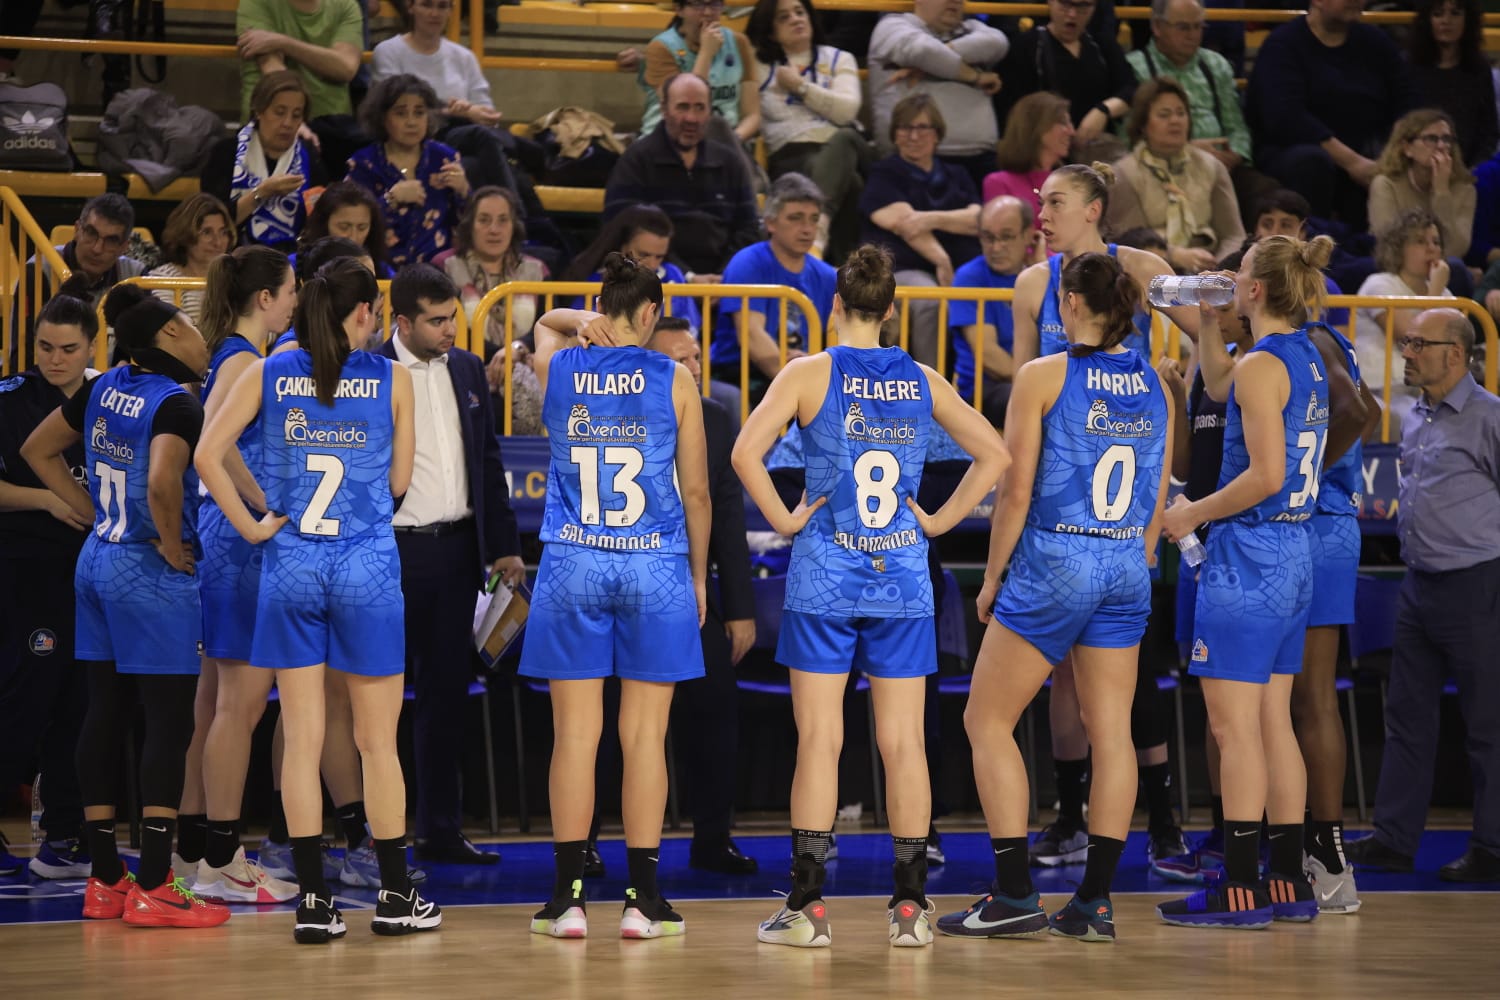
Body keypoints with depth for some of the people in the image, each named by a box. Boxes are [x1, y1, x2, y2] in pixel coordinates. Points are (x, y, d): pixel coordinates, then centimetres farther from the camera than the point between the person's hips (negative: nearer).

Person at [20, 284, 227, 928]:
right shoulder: (175, 404, -17)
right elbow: (162, 482, -33)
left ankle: (104, 881, 15)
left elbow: (38, 451, 17)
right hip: (153, 575, -8)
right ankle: (154, 887, -4)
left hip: (98, 561, 8)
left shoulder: (103, 390, 7)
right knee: (170, 723, -3)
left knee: (105, 714, 11)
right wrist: (173, 548, -17)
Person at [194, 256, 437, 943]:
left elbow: (207, 455, -7)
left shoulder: (268, 375, 2)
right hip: (367, 567, -2)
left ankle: (313, 904, 2)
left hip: (291, 566, 2)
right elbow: (398, 482, 4)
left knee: (302, 738, 4)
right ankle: (395, 897, 13)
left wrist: (250, 526, -1)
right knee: (377, 740, 7)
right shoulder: (391, 380, -1)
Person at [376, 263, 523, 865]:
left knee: (446, 692, 10)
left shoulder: (466, 369, 11)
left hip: (456, 549, 6)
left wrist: (503, 545, 12)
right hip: (392, 551, -6)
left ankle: (440, 830, 16)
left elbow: (488, 460, 16)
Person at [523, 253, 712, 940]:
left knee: (575, 735, 3)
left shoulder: (557, 368, 3)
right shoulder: (672, 380, -2)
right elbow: (696, 491, 1)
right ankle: (643, 901, 4)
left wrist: (583, 323, 7)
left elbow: (544, 322, 29)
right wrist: (698, 575, 12)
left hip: (572, 570, 1)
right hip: (655, 568, -1)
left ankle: (568, 897, 3)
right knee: (645, 735, 2)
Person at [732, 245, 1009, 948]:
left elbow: (746, 452, -15)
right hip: (903, 575, 2)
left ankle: (807, 904, 0)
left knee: (819, 740, 0)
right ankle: (911, 904, 5)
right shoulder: (922, 381, 5)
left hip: (824, 574, -2)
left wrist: (783, 519, -4)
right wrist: (939, 521, 9)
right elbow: (994, 455, 8)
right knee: (903, 742, 4)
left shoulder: (810, 374, -3)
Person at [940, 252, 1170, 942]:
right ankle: (1094, 902, 5)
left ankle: (1015, 898, -2)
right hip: (1127, 566, 5)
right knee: (1111, 732, 6)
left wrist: (992, 577, 1)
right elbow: (1158, 499, 12)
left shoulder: (1044, 377, -8)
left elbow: (1017, 491, -9)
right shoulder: (1154, 386, 7)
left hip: (1052, 564, -5)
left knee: (987, 722, 5)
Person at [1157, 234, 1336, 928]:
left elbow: (1265, 475, -21)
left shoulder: (1262, 364, -15)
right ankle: (1288, 884, 14)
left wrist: (1191, 514, -11)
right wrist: (1206, 323, 25)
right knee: (1274, 723, 12)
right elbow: (1221, 389, 32)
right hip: (1294, 552, 9)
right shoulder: (1307, 361, 12)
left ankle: (1241, 890, -6)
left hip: (1247, 555, -9)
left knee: (1234, 726, -6)